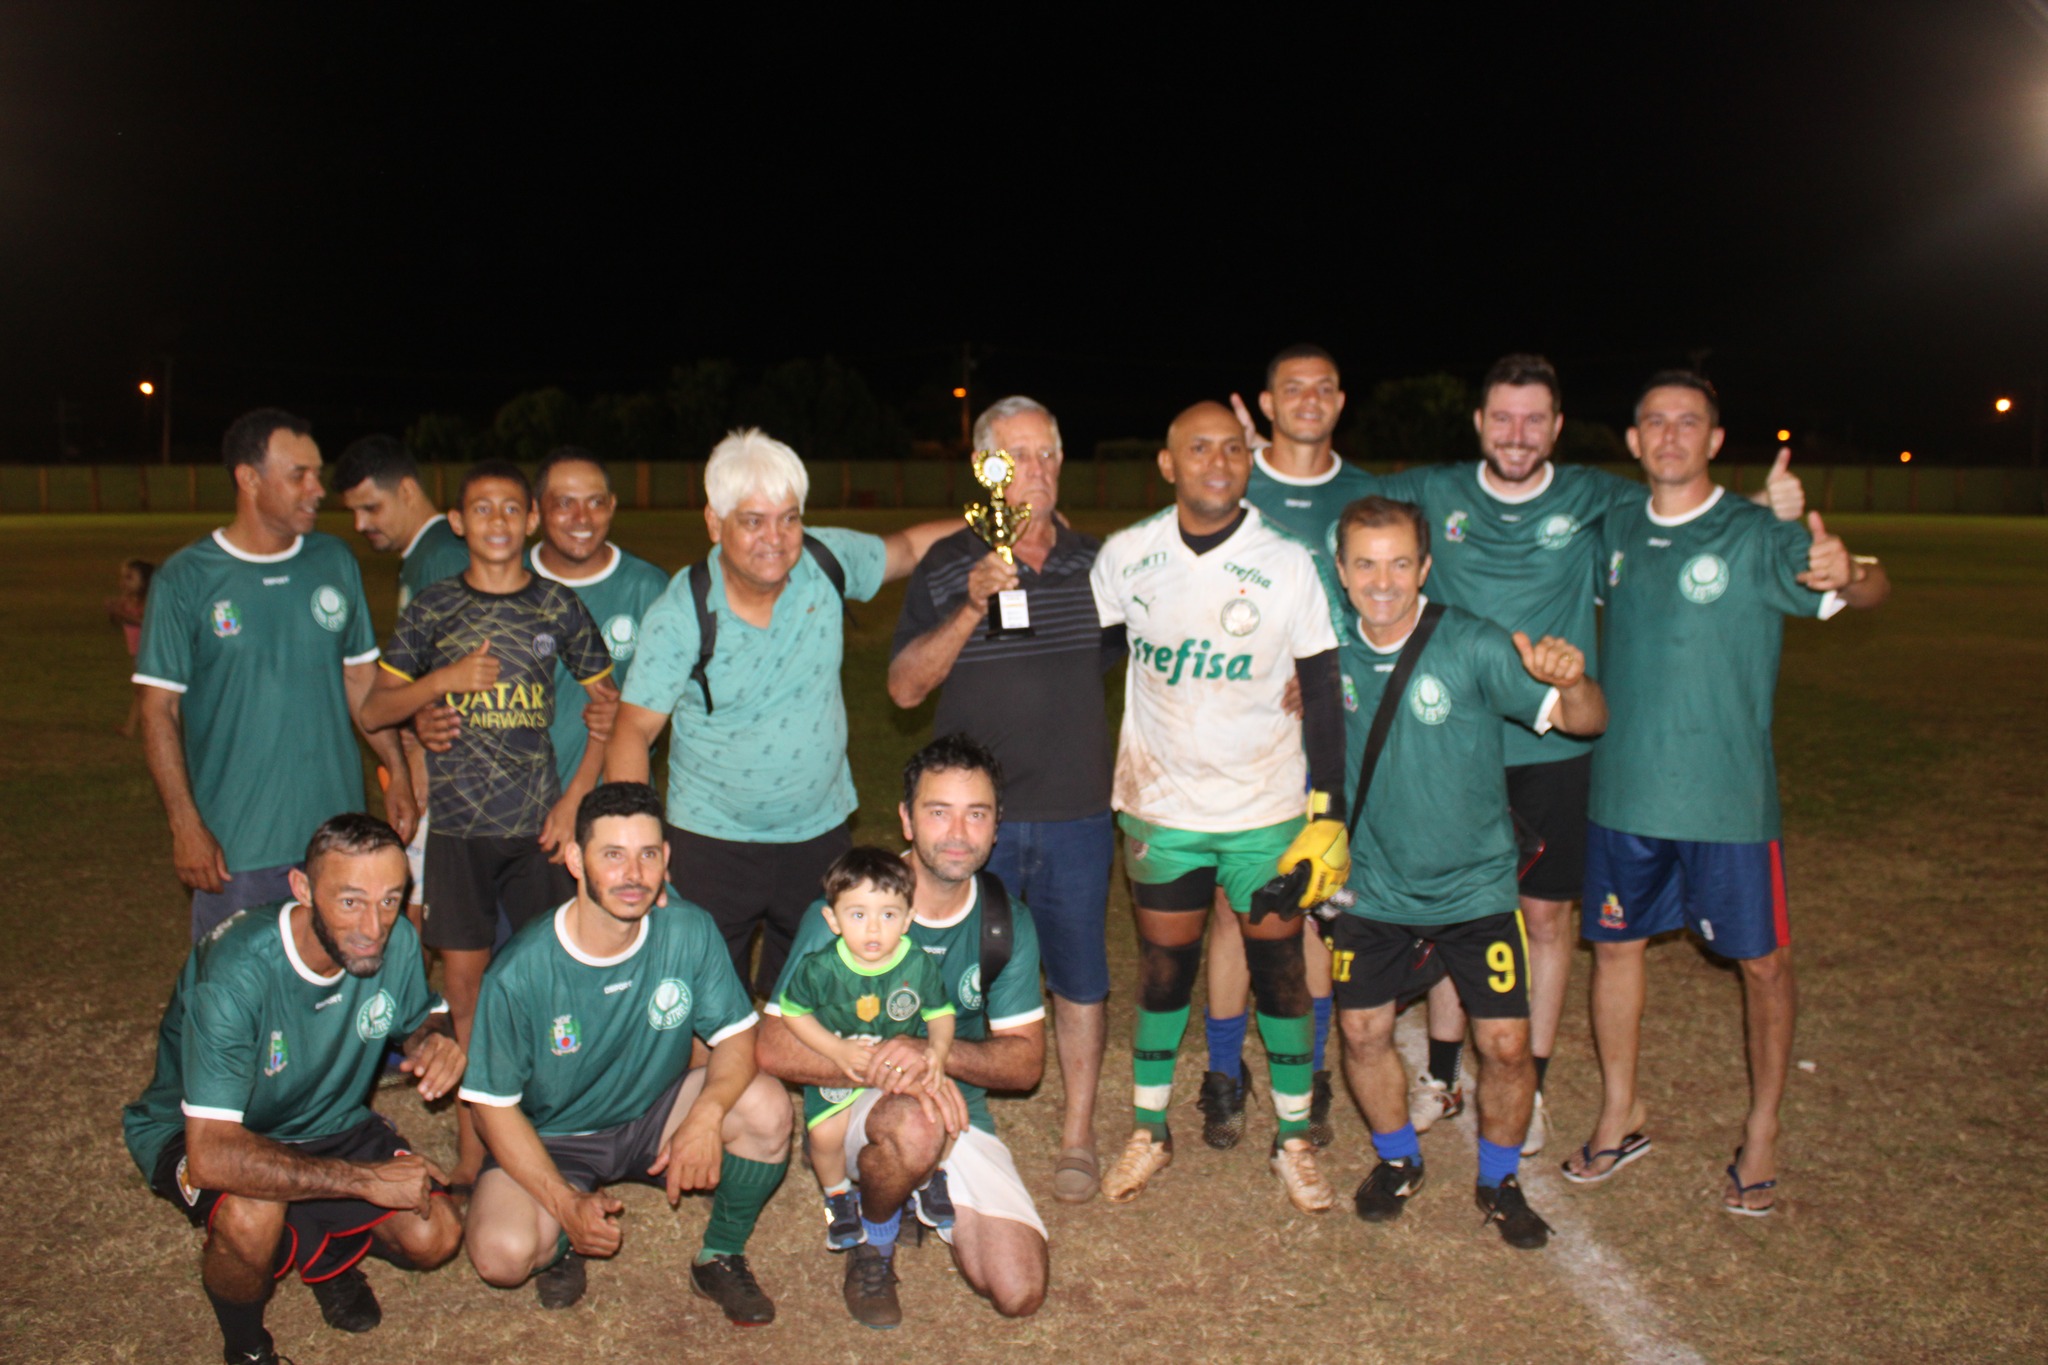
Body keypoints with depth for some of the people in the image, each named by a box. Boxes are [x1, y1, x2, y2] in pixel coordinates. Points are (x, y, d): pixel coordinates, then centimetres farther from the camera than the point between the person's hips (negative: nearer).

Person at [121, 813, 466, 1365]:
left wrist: (435, 1040, -23)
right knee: (253, 1216, -36)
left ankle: (326, 1252, 23)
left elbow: (420, 1017, 3)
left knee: (435, 1239, -11)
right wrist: (368, 1178, -36)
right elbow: (212, 1156, -40)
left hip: (327, 1119, 5)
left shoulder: (395, 940, -19)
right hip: (197, 1136, -4)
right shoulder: (236, 973, -36)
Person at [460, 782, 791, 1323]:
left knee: (766, 1107, -25)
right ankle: (560, 1245, 10)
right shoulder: (521, 973, -24)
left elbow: (736, 1037, -12)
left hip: (655, 1115, 2)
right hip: (551, 1137, -2)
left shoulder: (689, 931, -17)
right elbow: (494, 1103, -14)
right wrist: (564, 1203, -24)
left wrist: (707, 1114, -34)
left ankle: (721, 1257, 2)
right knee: (503, 1254, -30)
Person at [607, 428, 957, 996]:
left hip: (821, 831, 3)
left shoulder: (826, 560, -8)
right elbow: (633, 730, -13)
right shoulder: (680, 615, -16)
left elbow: (906, 547, 12)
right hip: (712, 842, -2)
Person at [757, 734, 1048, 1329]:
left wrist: (936, 1053, -24)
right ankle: (872, 1243, -5)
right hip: (850, 1103, -3)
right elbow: (775, 1047, -17)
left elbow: (1026, 1061, -3)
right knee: (913, 1126, -39)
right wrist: (891, 1065, -31)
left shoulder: (1007, 922, -3)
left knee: (1019, 1293, -11)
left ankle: (926, 1200, 19)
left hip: (958, 1108, 4)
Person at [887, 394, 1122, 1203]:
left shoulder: (1094, 564, 5)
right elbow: (905, 686, -8)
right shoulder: (946, 567, -2)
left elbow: (1129, 660, 17)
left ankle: (1077, 1137, 26)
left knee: (1079, 979, 10)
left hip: (1076, 811, 2)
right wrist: (971, 608, -20)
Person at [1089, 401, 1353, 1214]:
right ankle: (1149, 1131, 29)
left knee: (1279, 967, 8)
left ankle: (1294, 1139, 26)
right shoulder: (1126, 555, -4)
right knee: (1163, 967, 10)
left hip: (1268, 807, -1)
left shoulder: (1288, 564, -8)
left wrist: (1330, 815, -6)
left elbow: (1322, 694, -4)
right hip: (1161, 803, 1)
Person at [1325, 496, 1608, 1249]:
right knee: (1362, 1031, 4)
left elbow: (1585, 720, -24)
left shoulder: (1473, 647, -18)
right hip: (1375, 889, 3)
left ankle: (1499, 1180, 26)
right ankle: (1398, 1160, 32)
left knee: (1506, 1045, -2)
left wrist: (1570, 681, -45)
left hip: (1475, 886, -2)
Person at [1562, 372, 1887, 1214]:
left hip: (1726, 795, -4)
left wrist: (1845, 575, -45)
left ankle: (1762, 1131, 27)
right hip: (1623, 788, 4)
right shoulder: (1614, 533, 4)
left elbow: (1870, 586, -22)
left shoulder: (1757, 537, -10)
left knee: (1761, 959, 6)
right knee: (1614, 943, 12)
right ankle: (1619, 1115, 29)